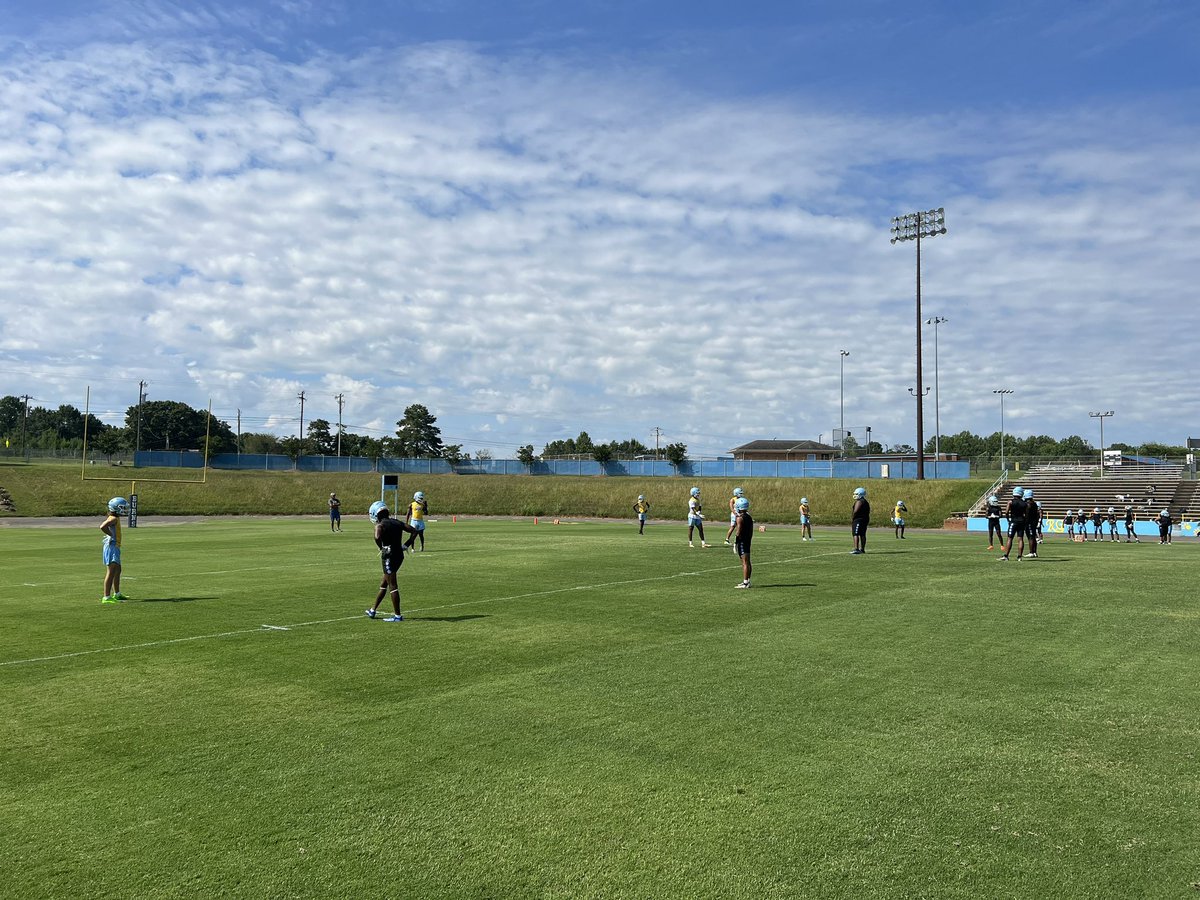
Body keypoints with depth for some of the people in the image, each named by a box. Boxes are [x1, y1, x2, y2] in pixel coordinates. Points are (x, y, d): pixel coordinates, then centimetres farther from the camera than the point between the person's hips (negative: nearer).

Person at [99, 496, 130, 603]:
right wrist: (111, 535, -19)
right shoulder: (114, 519, -16)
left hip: (115, 548, 11)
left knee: (117, 571, 22)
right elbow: (102, 527, -32)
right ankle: (106, 597, -14)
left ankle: (117, 594, 35)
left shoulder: (115, 518, 14)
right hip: (112, 547, -11)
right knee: (111, 572, -12)